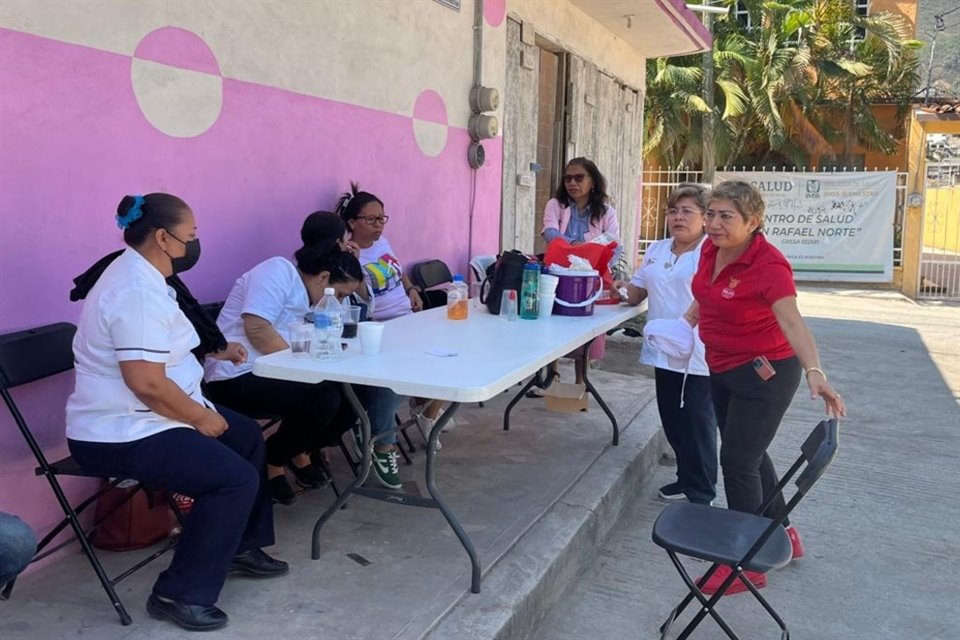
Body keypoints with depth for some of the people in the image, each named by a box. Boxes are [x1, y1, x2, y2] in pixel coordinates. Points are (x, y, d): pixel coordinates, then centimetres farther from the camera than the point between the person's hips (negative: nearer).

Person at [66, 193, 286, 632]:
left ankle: (241, 547, 28)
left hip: (138, 418, 11)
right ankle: (180, 594, -6)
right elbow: (147, 383, -30)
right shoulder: (138, 290, -25)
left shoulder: (139, 274, 10)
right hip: (120, 436, -11)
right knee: (237, 478, -20)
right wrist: (202, 418, -17)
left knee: (247, 436, 17)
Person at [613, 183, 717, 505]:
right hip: (664, 351, 7)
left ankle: (701, 493, 16)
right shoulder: (656, 250, 13)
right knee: (672, 420, 15)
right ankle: (686, 479, 32)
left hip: (698, 355, -7)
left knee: (697, 423, 2)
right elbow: (637, 292, 17)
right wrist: (621, 287, -5)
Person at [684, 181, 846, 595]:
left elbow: (791, 321, -39)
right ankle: (782, 534, 43)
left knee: (737, 460, -4)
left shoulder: (768, 265, -26)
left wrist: (814, 372, -53)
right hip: (723, 370, 8)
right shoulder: (711, 249, -5)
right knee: (748, 454, 21)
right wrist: (685, 321, 4)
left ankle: (748, 564, 14)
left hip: (764, 374, -8)